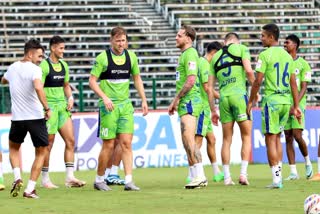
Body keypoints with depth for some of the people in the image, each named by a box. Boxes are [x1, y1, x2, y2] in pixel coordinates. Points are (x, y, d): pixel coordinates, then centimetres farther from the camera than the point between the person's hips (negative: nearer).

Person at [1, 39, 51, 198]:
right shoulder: (34, 69, -12)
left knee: (13, 147, 28)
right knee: (41, 152, 10)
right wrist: (47, 108, -23)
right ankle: (30, 189, 1)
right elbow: (38, 88, -30)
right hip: (36, 117, -4)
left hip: (17, 118, 5)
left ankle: (17, 178, 5)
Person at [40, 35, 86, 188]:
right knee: (48, 144, -1)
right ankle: (45, 179, 8)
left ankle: (70, 177, 0)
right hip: (49, 106, -7)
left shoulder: (63, 65, 12)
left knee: (70, 140, -1)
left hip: (63, 106, 7)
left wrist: (70, 98, 6)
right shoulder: (44, 65, -10)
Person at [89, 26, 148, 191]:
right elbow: (92, 81, -7)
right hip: (109, 106, -4)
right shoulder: (102, 58, -7)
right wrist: (104, 97, -19)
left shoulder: (131, 57, 7)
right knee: (108, 145, -2)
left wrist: (143, 100, 13)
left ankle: (128, 181, -5)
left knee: (126, 143, -3)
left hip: (126, 105, 4)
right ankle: (99, 180, 13)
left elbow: (137, 78, 19)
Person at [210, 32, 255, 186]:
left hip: (223, 97, 4)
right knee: (246, 137, 4)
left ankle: (227, 177, 7)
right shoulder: (241, 48, 6)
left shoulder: (215, 57, 18)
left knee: (226, 139, 9)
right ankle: (243, 173, -7)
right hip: (239, 94, -4)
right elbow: (249, 71, -9)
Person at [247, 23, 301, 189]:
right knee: (277, 138, 15)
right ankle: (279, 176, 13)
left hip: (271, 99, -6)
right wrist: (296, 106, 17)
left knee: (270, 139, -3)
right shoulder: (287, 56, 12)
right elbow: (293, 83, 13)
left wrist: (250, 102, -1)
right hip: (286, 100, 6)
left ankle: (276, 179, -7)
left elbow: (258, 81, -10)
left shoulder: (265, 55, -8)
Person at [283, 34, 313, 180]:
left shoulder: (303, 64, 0)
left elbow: (303, 87, -5)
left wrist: (295, 104, -17)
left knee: (297, 135, -13)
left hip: (298, 104, -4)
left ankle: (308, 162, 12)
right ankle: (293, 172, 2)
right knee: (288, 138, 0)